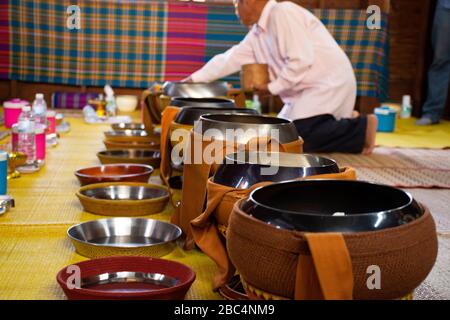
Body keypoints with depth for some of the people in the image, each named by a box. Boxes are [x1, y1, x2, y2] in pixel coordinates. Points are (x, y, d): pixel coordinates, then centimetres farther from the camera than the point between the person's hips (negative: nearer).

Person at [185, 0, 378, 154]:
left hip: (329, 84, -10)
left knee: (297, 136, -21)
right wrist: (194, 79, 15)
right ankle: (343, 122, 15)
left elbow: (301, 60, -25)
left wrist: (272, 87, -15)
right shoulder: (257, 33, 11)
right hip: (306, 90, 10)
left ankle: (360, 129, -5)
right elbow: (230, 59, 16)